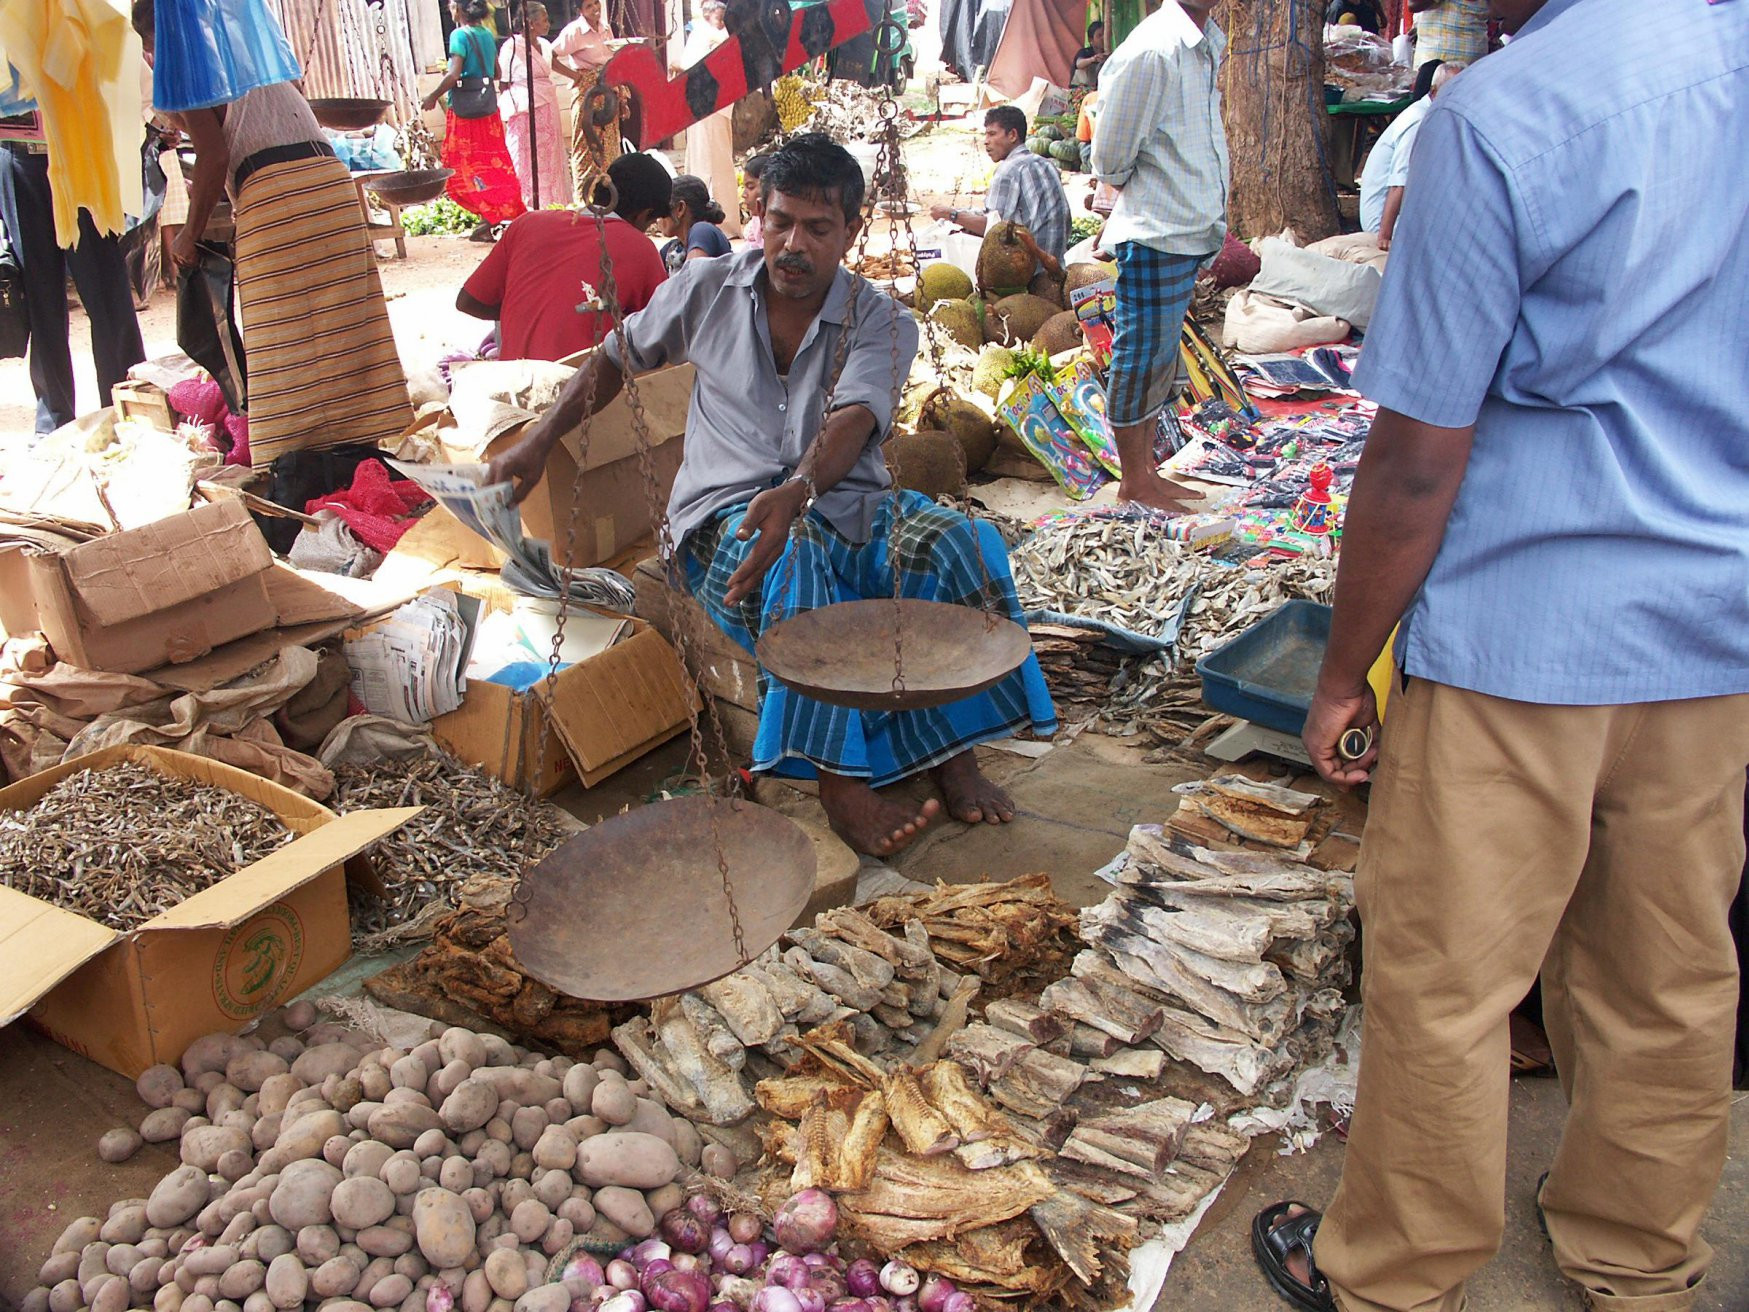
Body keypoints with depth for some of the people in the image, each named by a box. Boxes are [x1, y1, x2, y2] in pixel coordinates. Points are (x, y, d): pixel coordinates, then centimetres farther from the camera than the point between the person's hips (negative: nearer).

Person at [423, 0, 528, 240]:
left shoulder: (460, 35, -12)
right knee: (492, 164, 10)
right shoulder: (487, 34, 9)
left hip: (465, 108, -7)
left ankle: (488, 219, -6)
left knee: (467, 166, 0)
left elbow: (454, 75, -19)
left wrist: (433, 96, -9)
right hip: (488, 106, 7)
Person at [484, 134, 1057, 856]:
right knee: (797, 555, -39)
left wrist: (797, 490, -41)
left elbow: (851, 421, -20)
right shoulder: (707, 289, 6)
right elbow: (617, 358, 21)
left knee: (961, 544, -28)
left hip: (846, 501, 2)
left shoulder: (882, 323, 0)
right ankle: (839, 779, -39)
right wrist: (537, 441, 10)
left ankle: (952, 752, -19)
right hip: (727, 512, -1)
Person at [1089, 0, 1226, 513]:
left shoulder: (1210, 41, 10)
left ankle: (1144, 470, 26)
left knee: (1159, 359, 15)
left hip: (1191, 235, 9)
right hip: (1155, 238, -9)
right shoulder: (1152, 51, -17)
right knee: (1141, 358, 1)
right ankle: (1134, 482, 13)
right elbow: (1110, 162, -13)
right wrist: (1153, 201, 2)